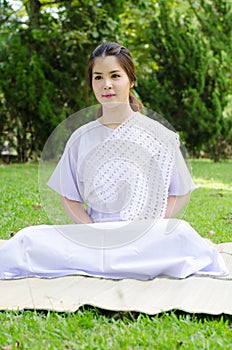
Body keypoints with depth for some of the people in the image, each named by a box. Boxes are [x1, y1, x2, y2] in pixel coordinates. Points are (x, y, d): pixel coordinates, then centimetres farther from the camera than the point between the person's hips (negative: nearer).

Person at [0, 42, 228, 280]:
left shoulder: (157, 135, 3)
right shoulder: (81, 138, 9)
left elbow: (180, 193, 6)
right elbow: (69, 199, 11)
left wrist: (153, 228, -11)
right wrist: (94, 233, -8)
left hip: (147, 238, 0)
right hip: (94, 234, 0)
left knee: (181, 233, -36)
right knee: (27, 240, -23)